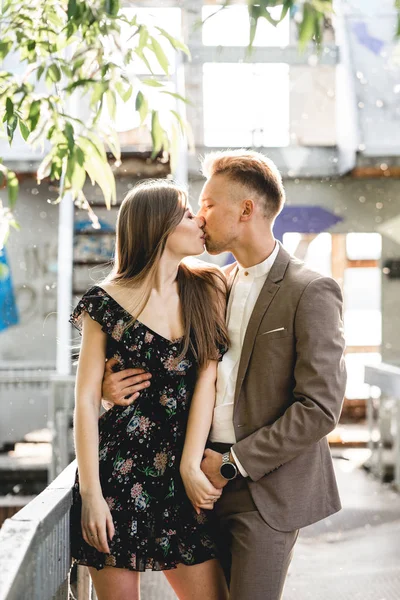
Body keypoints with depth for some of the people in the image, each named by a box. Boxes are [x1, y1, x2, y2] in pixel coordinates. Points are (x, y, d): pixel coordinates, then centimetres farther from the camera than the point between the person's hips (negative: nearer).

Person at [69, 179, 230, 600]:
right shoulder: (107, 303, -4)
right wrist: (90, 494, -9)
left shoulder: (207, 292, 6)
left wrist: (192, 464, -11)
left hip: (182, 477, 4)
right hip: (119, 474, -3)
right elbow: (86, 400, -5)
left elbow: (207, 379, -2)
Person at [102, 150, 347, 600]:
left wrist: (234, 462, -14)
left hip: (269, 489, -6)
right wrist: (116, 383, -3)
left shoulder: (311, 292, -11)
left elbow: (320, 408, -16)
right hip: (211, 478, 6)